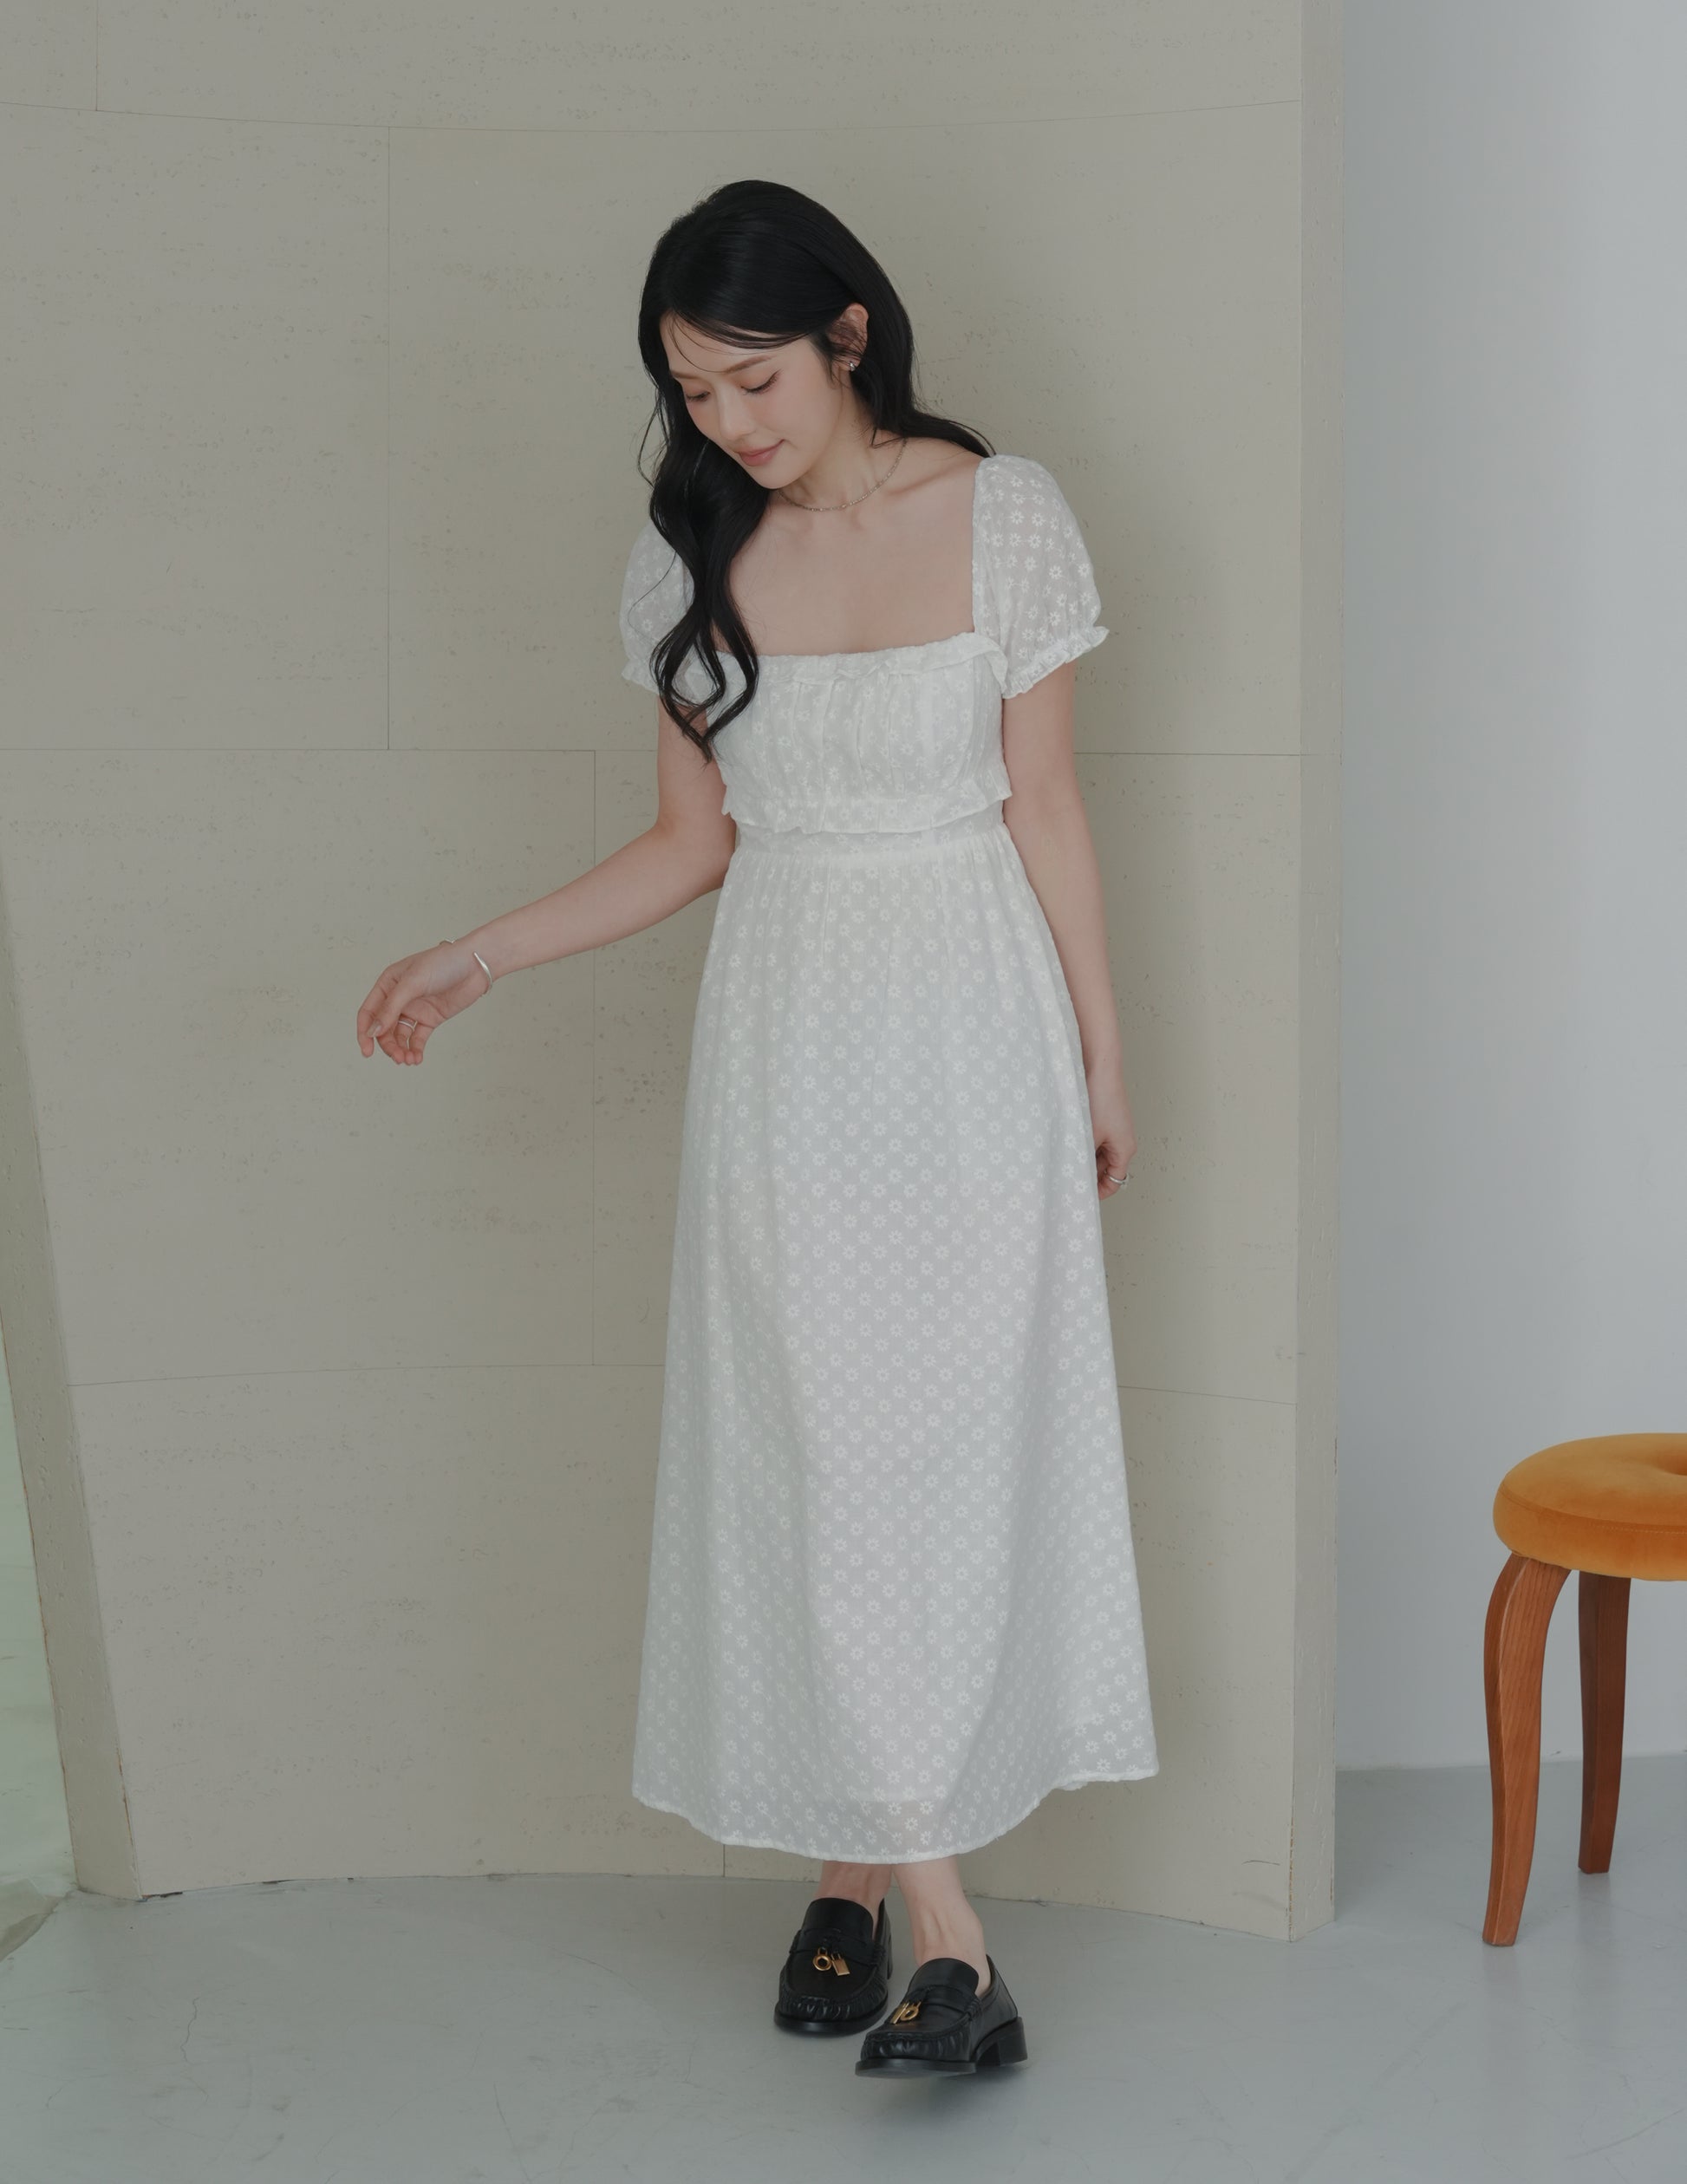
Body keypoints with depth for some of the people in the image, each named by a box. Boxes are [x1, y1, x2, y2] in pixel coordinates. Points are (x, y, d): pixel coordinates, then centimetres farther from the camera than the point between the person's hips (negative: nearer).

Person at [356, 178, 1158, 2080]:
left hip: (971, 1033, -2)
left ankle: (859, 1876, 16)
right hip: (787, 1048, 2)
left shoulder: (1002, 516, -6)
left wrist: (1100, 1059, 3)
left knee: (954, 1441, 2)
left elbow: (1046, 811, -1)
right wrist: (480, 958, 0)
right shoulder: (693, 555, 1)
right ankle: (941, 1932, 5)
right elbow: (693, 843, 8)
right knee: (822, 1461, -2)